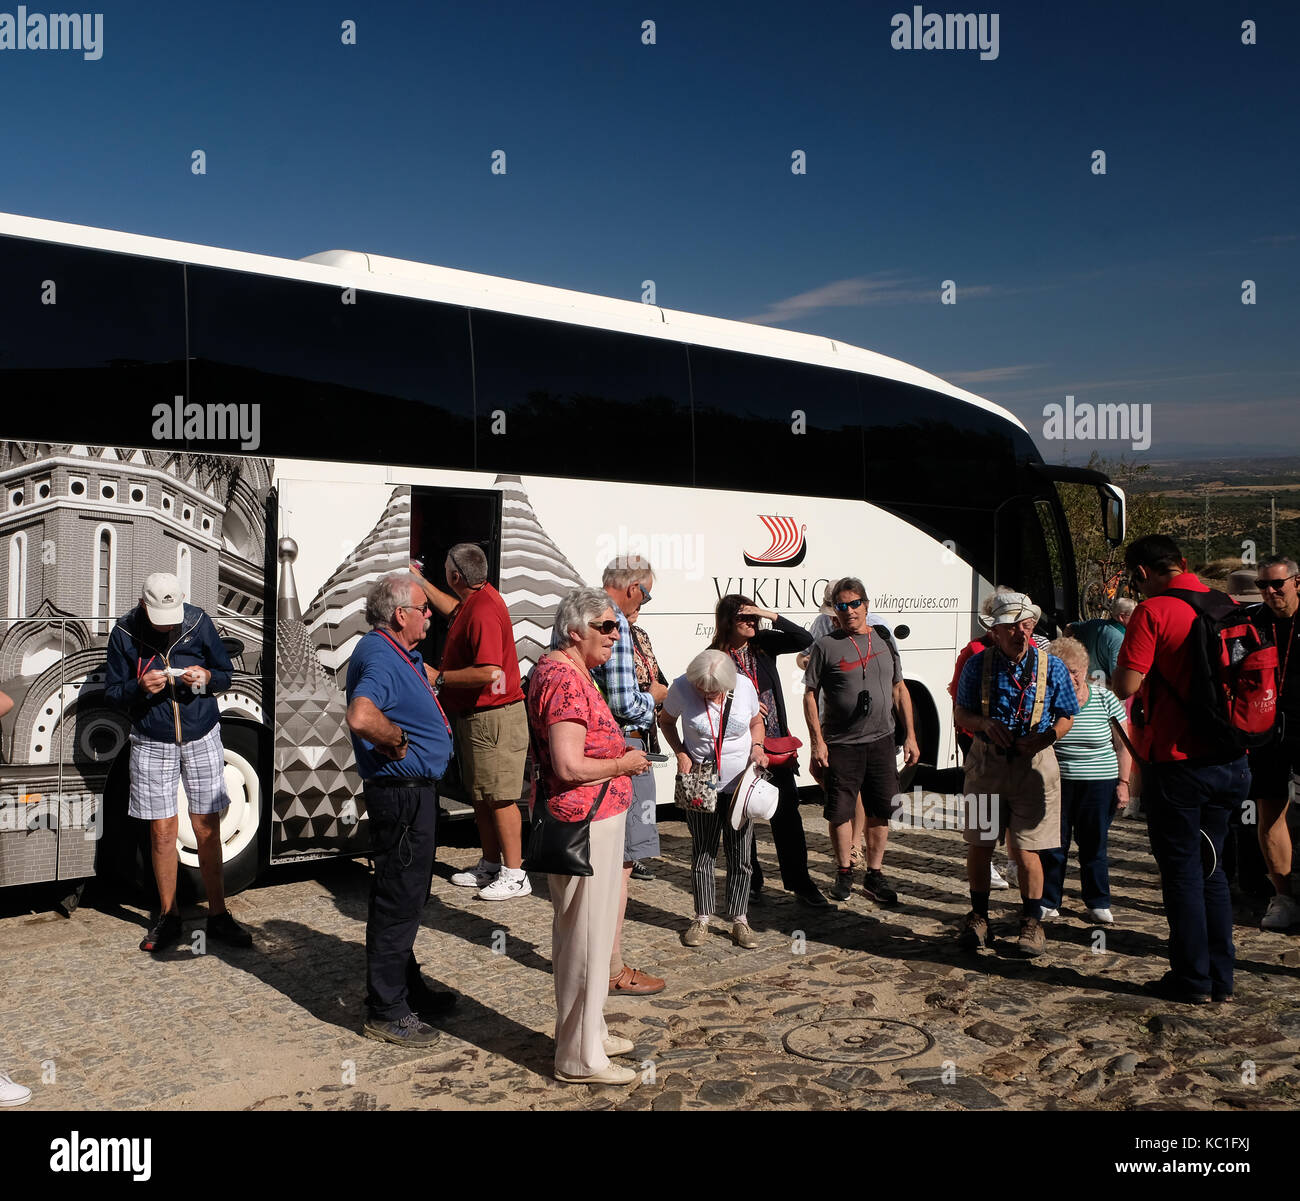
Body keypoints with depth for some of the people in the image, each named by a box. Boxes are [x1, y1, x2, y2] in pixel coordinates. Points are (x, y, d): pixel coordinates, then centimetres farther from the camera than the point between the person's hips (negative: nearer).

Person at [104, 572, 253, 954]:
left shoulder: (199, 622, -3)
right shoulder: (124, 633, -5)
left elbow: (227, 675, 7)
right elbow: (111, 691, 1)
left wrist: (207, 677, -16)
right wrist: (140, 686, -20)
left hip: (202, 739, 0)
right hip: (152, 743, 0)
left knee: (207, 827, 3)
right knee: (162, 830, 4)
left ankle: (217, 916, 14)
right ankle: (168, 918, 19)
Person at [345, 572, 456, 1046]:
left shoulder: (402, 655, 12)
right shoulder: (380, 658, -21)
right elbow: (361, 717, -41)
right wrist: (398, 740, -24)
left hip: (414, 792, 11)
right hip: (402, 795, -11)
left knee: (407, 896, 21)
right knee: (398, 902, -2)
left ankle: (409, 989, 36)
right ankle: (385, 1011, 9)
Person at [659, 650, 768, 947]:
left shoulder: (744, 686, -9)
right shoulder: (681, 687, -13)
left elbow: (756, 722, 9)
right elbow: (666, 721, 5)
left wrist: (757, 748, -10)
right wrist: (681, 753, -10)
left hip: (741, 782, 1)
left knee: (741, 853, 5)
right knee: (703, 853, 7)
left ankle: (739, 920, 18)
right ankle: (703, 919, 20)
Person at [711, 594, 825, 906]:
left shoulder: (763, 644, 3)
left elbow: (805, 640, -4)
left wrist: (771, 616, -13)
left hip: (775, 743, 3)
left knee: (787, 812, 3)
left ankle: (799, 881, 12)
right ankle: (750, 882, 20)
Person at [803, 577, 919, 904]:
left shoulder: (884, 642, 9)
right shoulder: (826, 646, -3)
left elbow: (899, 690, 15)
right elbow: (810, 695, -2)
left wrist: (910, 736, 10)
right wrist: (817, 741, -8)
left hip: (881, 742, 3)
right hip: (840, 745, -3)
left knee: (880, 812, 7)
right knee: (840, 812, 4)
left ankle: (874, 875, 20)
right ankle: (844, 872, 23)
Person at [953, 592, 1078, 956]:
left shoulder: (1051, 666, 0)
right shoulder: (978, 665, 1)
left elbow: (1065, 718, 6)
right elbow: (961, 714, 8)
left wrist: (1046, 736, -14)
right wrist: (986, 724, -13)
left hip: (1033, 764, -1)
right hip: (986, 763, 2)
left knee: (1025, 849, -2)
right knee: (979, 844, 6)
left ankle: (1032, 922, 17)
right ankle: (978, 919, 22)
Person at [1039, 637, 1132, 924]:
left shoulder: (1105, 699, -1)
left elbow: (1123, 744, 4)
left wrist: (1123, 782, -1)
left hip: (1098, 784, 0)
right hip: (1055, 784, 0)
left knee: (1093, 845, 7)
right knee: (1052, 845, 4)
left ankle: (1098, 903, 22)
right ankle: (1048, 903, 16)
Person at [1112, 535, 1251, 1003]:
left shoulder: (1153, 612, -14)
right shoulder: (1229, 607, 6)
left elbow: (1126, 684, -18)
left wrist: (1117, 669, 3)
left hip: (1176, 760, -6)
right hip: (1230, 760, 6)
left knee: (1182, 870, 5)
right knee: (1212, 868, 17)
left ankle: (1193, 979, 13)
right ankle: (1221, 977, 22)